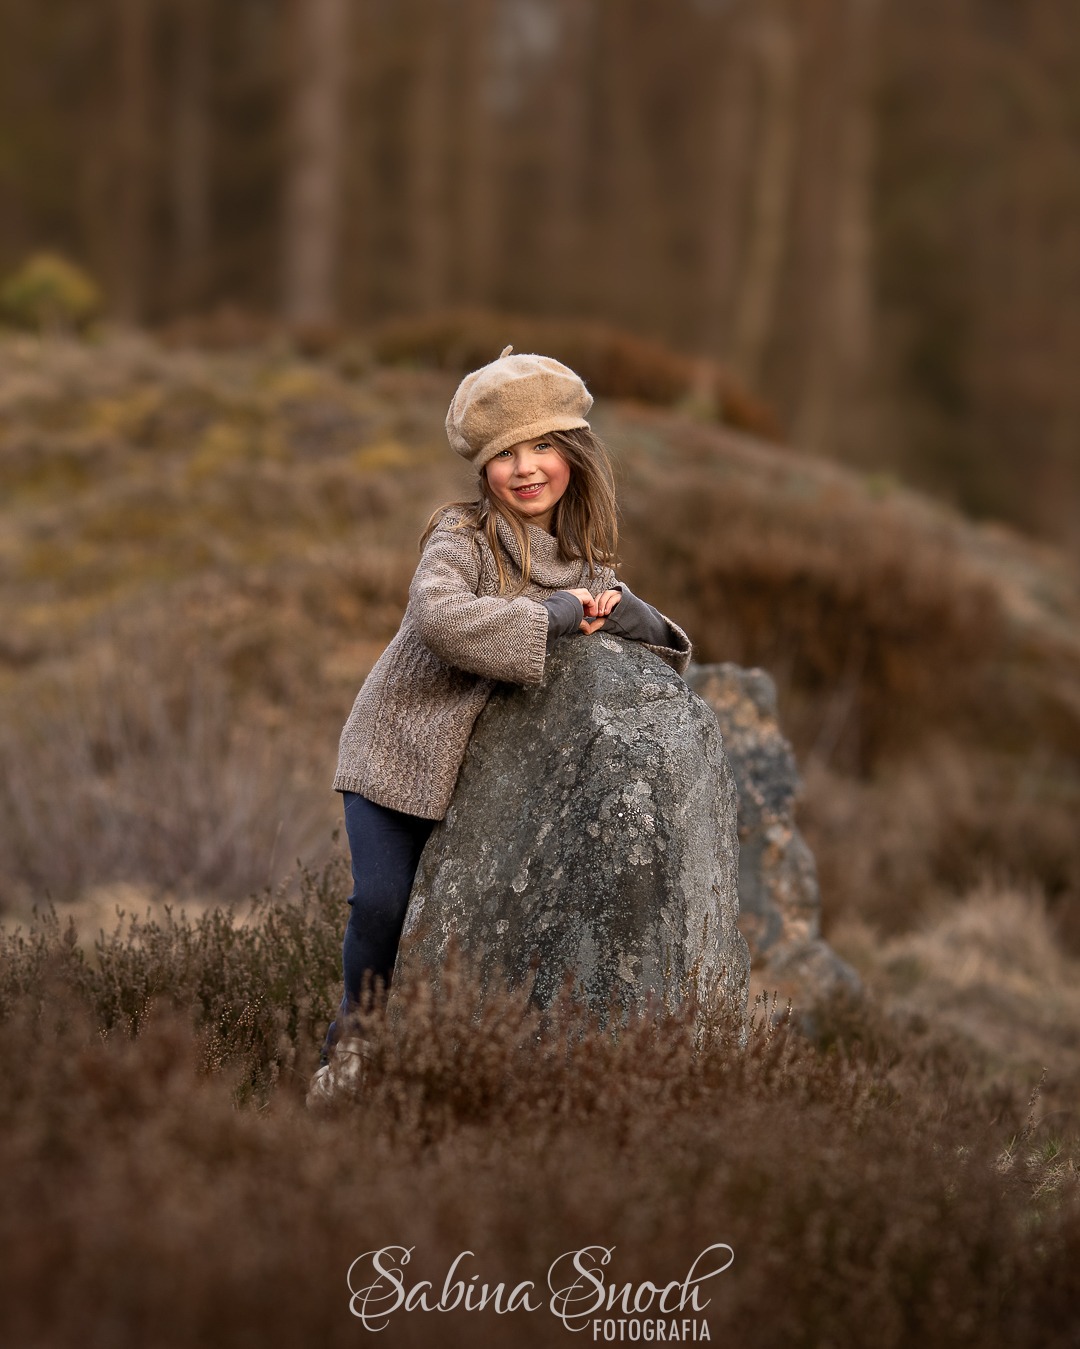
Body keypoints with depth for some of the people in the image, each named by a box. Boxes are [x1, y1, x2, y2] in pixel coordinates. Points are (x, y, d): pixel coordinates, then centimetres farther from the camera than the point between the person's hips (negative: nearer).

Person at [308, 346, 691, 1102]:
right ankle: (355, 1035, 9)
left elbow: (657, 639, 6)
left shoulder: (582, 557, 2)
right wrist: (552, 618, -30)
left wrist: (619, 611, -18)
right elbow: (440, 616, -36)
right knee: (383, 902, -13)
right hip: (399, 747, -5)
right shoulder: (462, 536, -17)